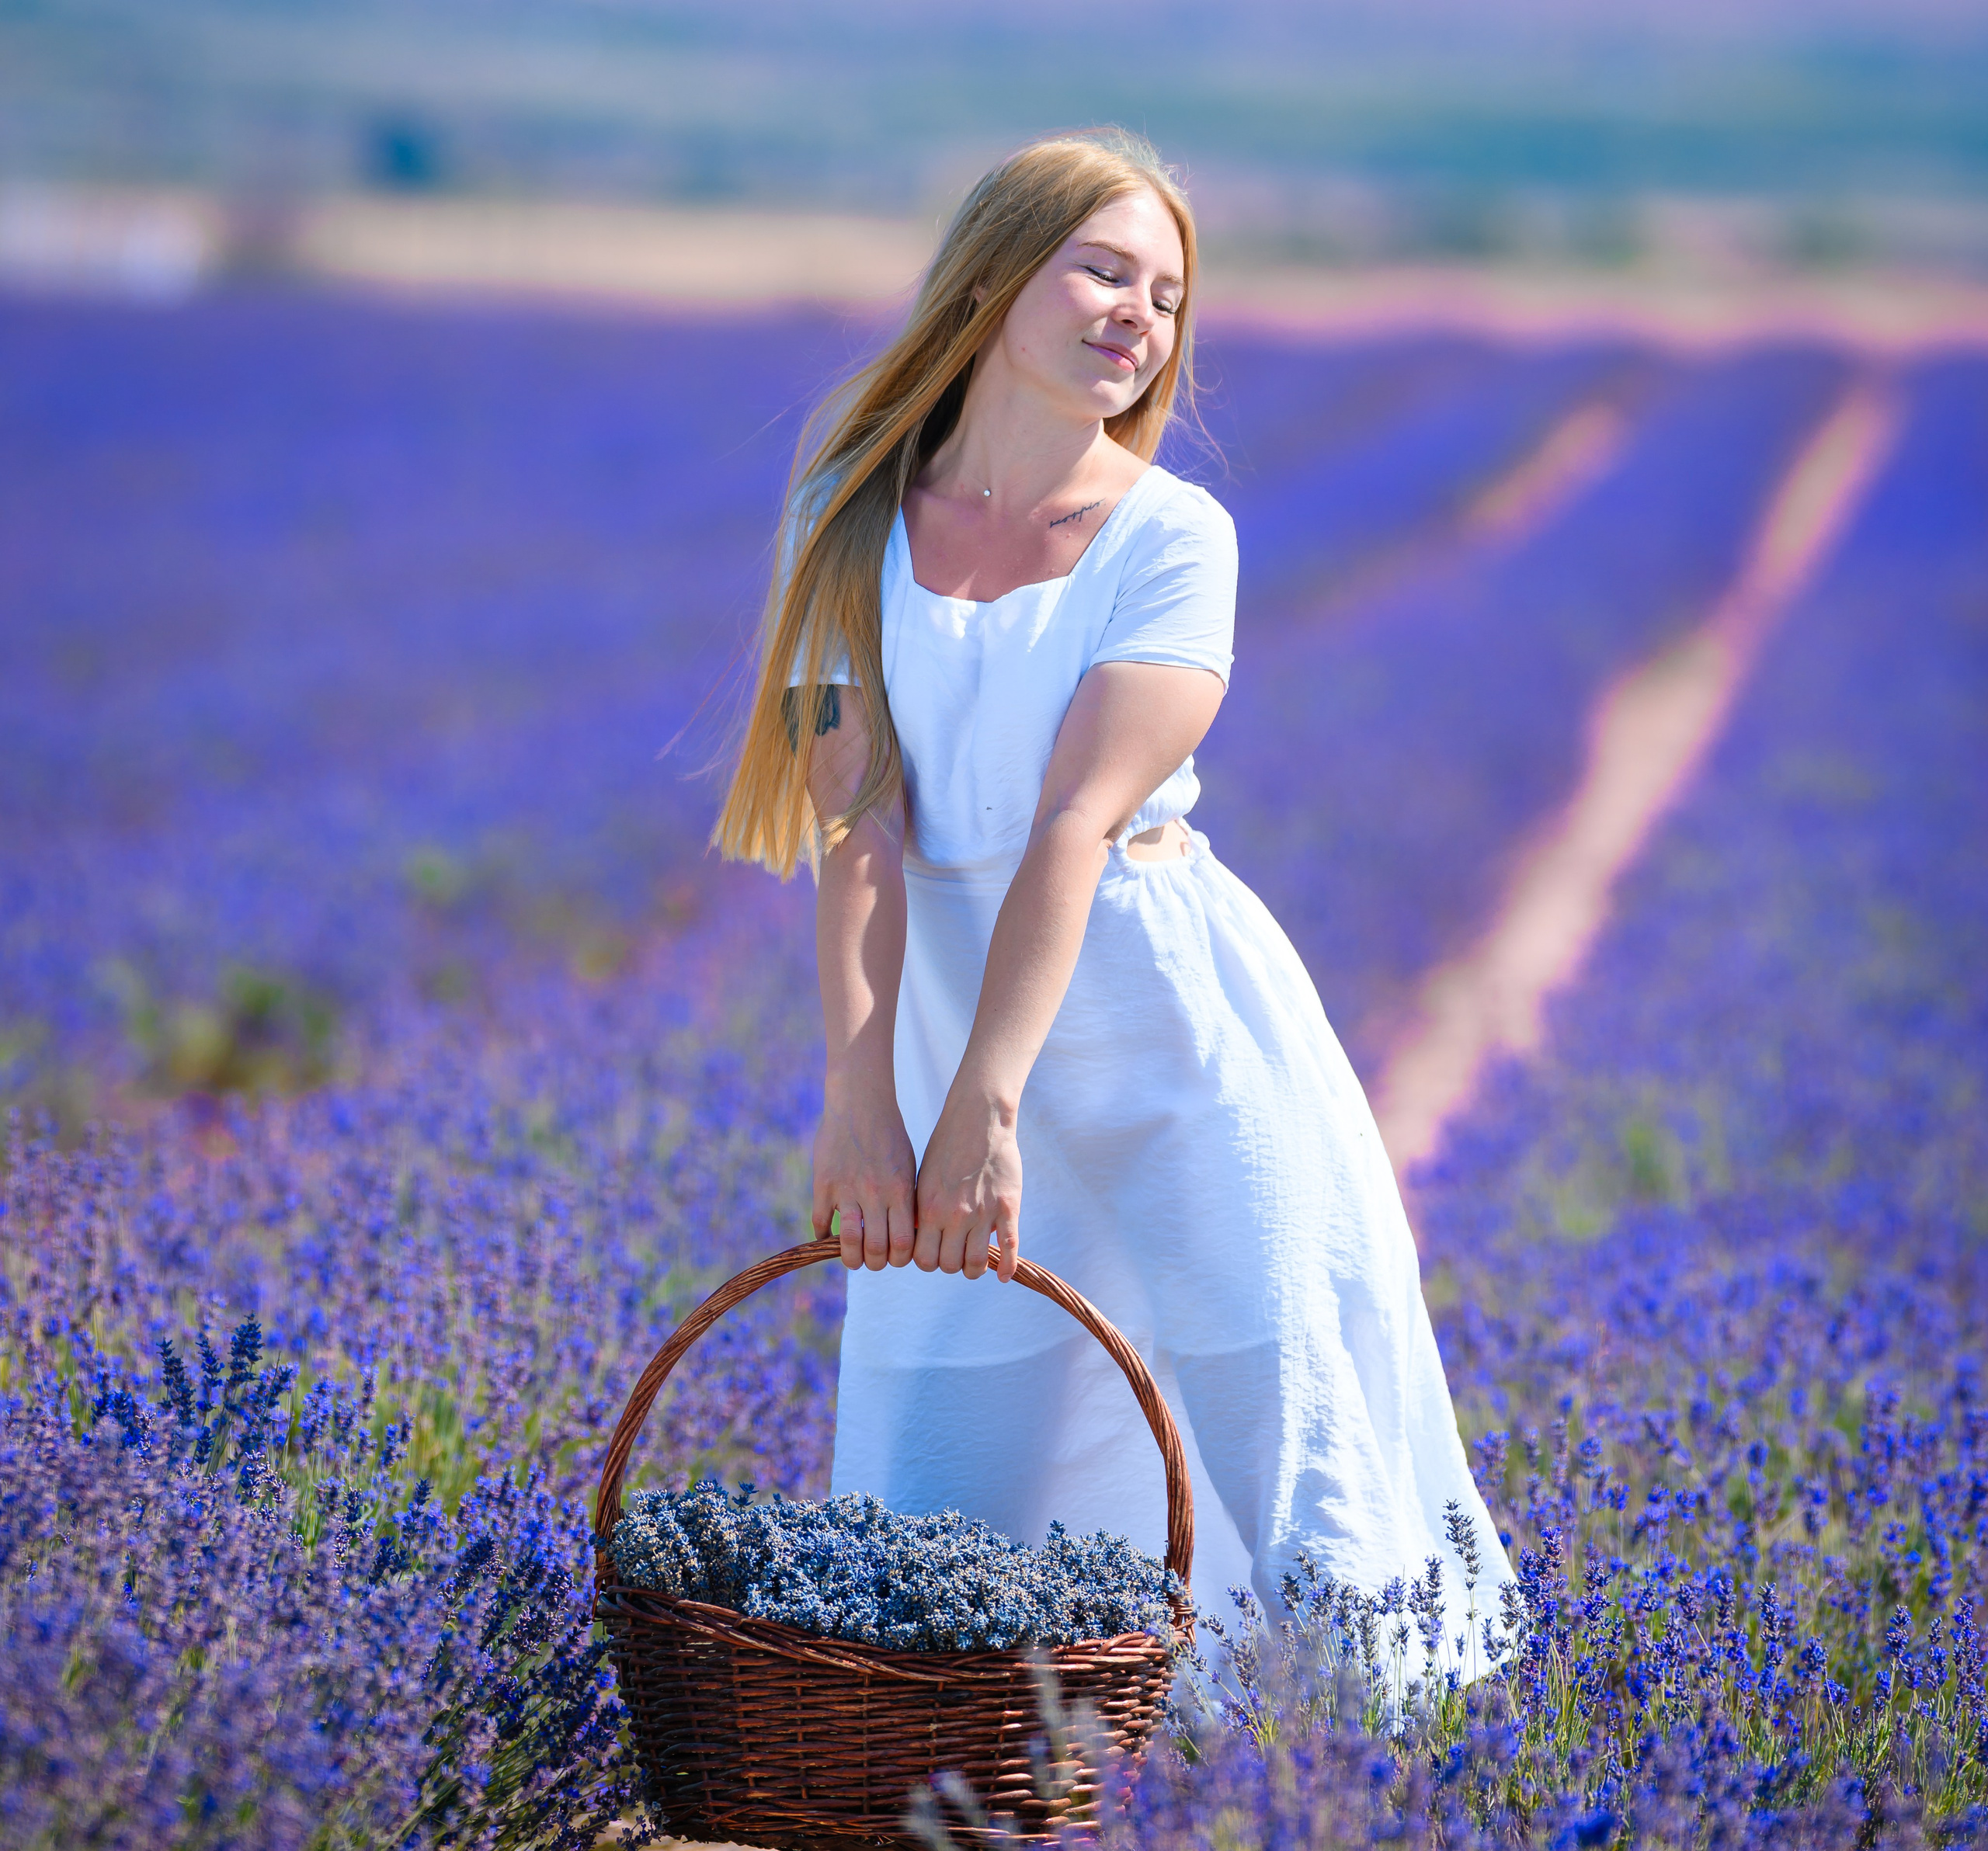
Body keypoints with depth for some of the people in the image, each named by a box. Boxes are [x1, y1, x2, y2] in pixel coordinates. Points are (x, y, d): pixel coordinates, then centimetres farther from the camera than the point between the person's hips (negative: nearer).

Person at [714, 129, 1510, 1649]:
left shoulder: (1173, 538, -6)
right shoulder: (856, 525, 1)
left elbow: (1078, 821, -18)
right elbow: (860, 827, -9)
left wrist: (987, 1100, -28)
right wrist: (858, 1099, -21)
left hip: (1176, 1027, -2)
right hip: (948, 1010, 2)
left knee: (1274, 1446, -3)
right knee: (937, 1512, 4)